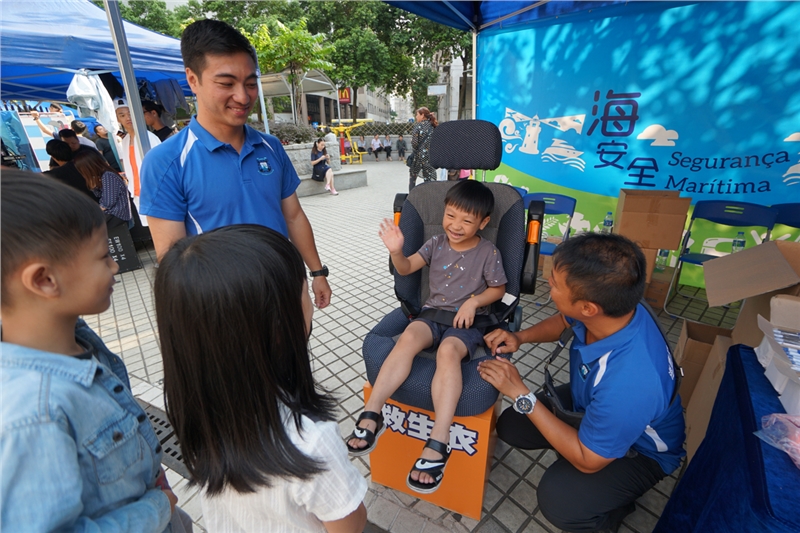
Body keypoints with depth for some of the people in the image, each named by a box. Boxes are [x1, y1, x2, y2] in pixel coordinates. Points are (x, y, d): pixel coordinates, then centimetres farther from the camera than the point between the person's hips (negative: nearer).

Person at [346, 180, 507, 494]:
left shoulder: (488, 253, 0)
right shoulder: (436, 244, 7)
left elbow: (498, 289, 8)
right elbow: (406, 268, 7)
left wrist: (474, 301, -11)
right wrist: (395, 250, -15)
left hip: (467, 321, -2)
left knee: (448, 351, -36)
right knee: (410, 336, -31)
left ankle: (438, 444, -36)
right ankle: (371, 414, -29)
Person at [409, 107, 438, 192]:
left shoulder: (418, 125, -5)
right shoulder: (433, 126, 9)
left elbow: (414, 142, -11)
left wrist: (415, 150, 7)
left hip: (419, 156, -3)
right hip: (431, 156, 4)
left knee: (412, 177, 16)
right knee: (431, 180, 2)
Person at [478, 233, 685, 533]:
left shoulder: (630, 384, -44)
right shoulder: (611, 307, -25)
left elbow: (588, 461, -27)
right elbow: (563, 321, 1)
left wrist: (520, 393, -28)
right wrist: (521, 337, -17)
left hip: (641, 450, -5)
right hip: (590, 402, 6)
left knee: (558, 500, -25)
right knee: (511, 427, -1)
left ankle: (616, 507, 7)